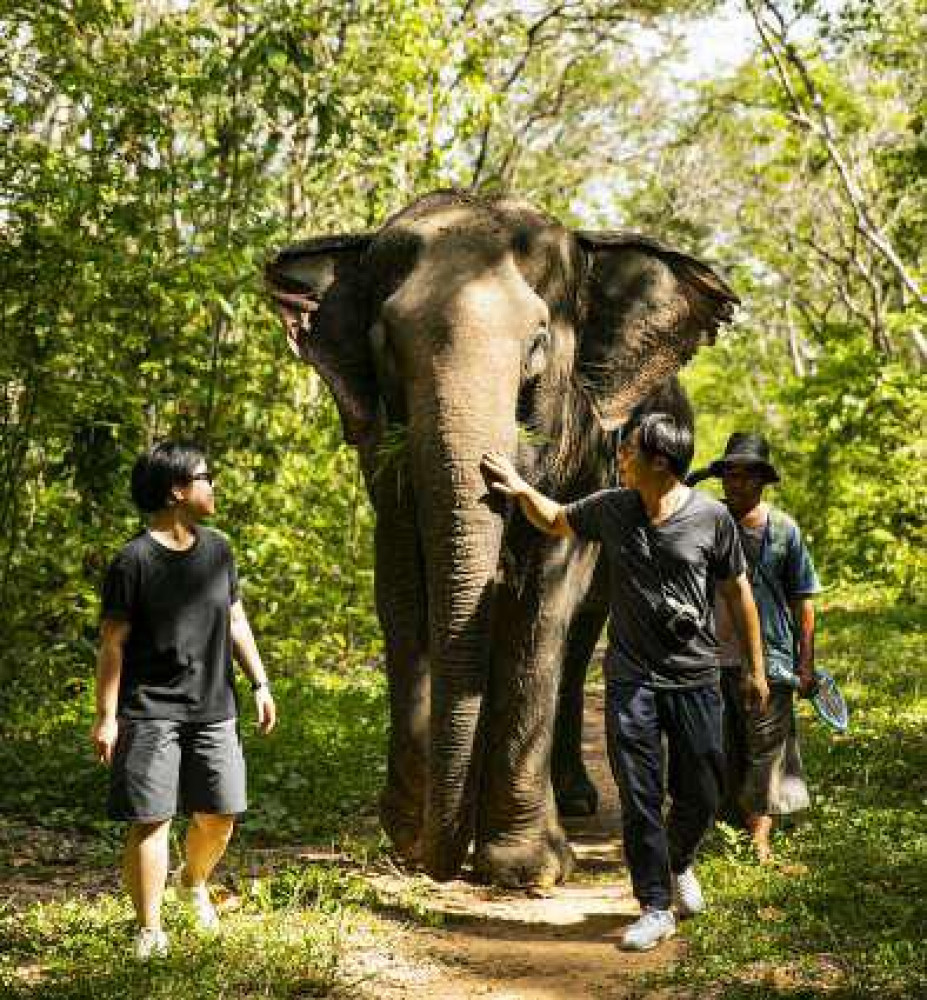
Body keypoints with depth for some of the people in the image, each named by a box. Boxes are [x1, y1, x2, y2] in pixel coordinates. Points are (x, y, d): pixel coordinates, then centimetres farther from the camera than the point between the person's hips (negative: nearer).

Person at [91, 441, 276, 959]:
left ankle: (194, 882, 38)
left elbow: (236, 621, 17)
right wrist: (107, 716, -11)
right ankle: (150, 929, 5)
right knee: (151, 819, -5)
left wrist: (260, 684, 13)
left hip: (214, 708, 6)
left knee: (220, 813, 9)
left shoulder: (218, 549, 9)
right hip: (150, 711, -5)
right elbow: (112, 643, -8)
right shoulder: (134, 561, -10)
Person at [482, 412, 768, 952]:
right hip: (631, 679, 1)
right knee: (639, 799, -2)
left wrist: (755, 668, 5)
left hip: (694, 679, -1)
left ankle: (679, 862, 37)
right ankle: (656, 909, 8)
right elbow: (555, 521, 20)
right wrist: (521, 489, 0)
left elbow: (738, 591, 3)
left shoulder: (711, 517, -8)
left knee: (702, 795, 6)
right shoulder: (610, 509, 0)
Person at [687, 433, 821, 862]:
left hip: (769, 657, -2)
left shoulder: (783, 529, 1)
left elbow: (803, 600, 5)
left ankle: (760, 840, -2)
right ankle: (750, 829, 21)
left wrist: (806, 663, 2)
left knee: (765, 747, -4)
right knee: (728, 752, 9)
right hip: (714, 655, 2)